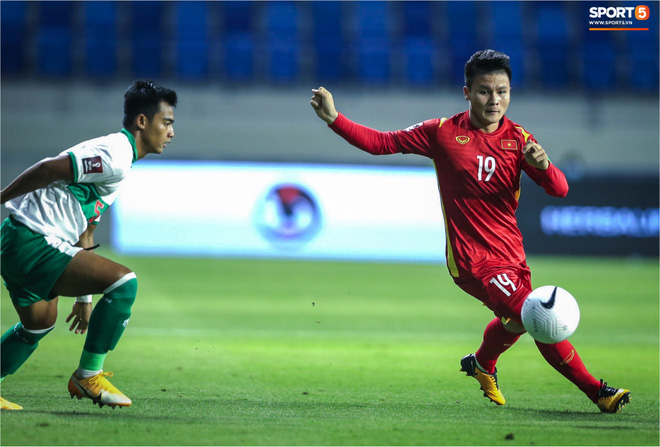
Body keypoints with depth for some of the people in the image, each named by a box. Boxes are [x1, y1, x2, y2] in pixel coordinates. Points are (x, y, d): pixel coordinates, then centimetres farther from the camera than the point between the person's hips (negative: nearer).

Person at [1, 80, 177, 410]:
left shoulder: (118, 159, 20)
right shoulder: (115, 157, -15)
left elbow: (84, 229, 25)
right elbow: (49, 169, -23)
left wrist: (85, 296, 27)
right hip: (34, 243, -11)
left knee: (39, 325, 29)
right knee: (123, 281, -16)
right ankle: (88, 376, -6)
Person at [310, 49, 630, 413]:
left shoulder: (518, 138, 0)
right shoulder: (444, 132, -7)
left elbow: (560, 190, -11)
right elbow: (381, 143, -1)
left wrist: (542, 165, -33)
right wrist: (334, 119, -12)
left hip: (511, 253, 6)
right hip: (472, 259, -6)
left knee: (515, 321, 25)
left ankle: (482, 364, 55)